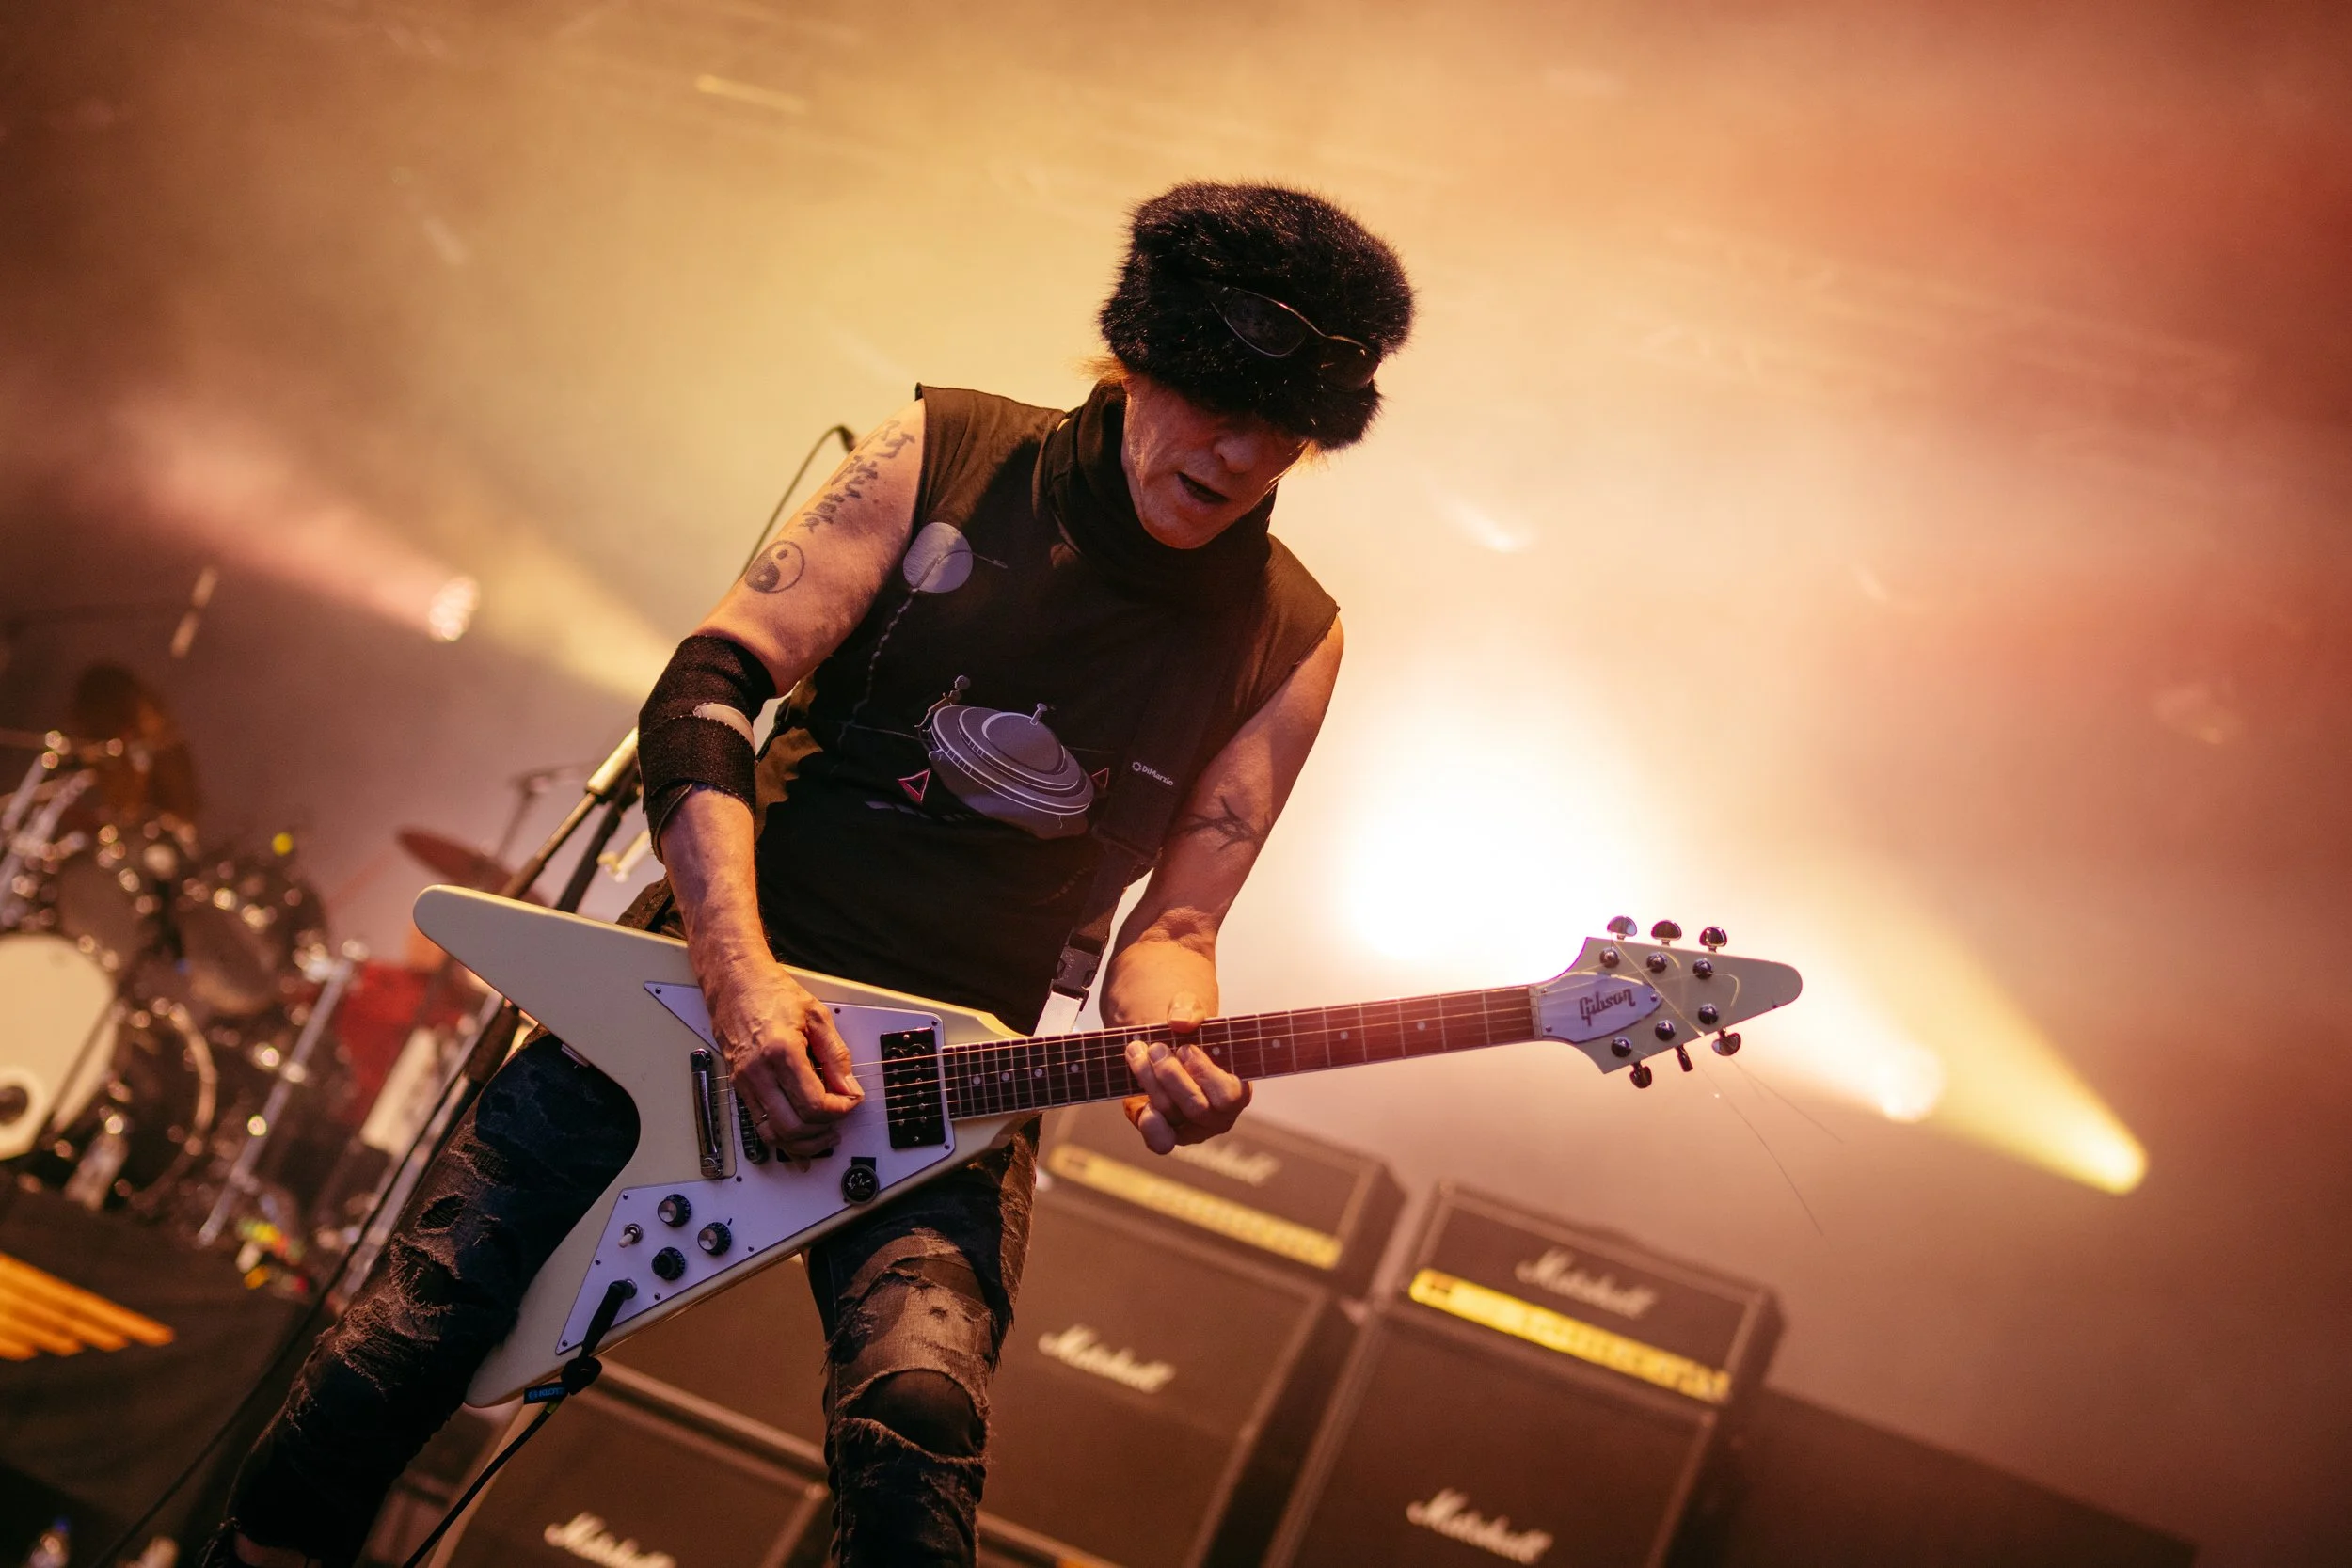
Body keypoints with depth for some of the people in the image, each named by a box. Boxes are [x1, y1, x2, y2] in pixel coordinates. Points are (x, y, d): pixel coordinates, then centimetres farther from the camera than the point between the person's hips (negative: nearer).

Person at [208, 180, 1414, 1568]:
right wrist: (743, 979, -18)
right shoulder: (947, 456, -3)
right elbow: (707, 688, -7)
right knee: (415, 1328, -6)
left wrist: (1170, 1048, -21)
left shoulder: (1287, 642, 0)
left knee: (918, 1424, -27)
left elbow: (1173, 919, 3)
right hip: (724, 971, 0)